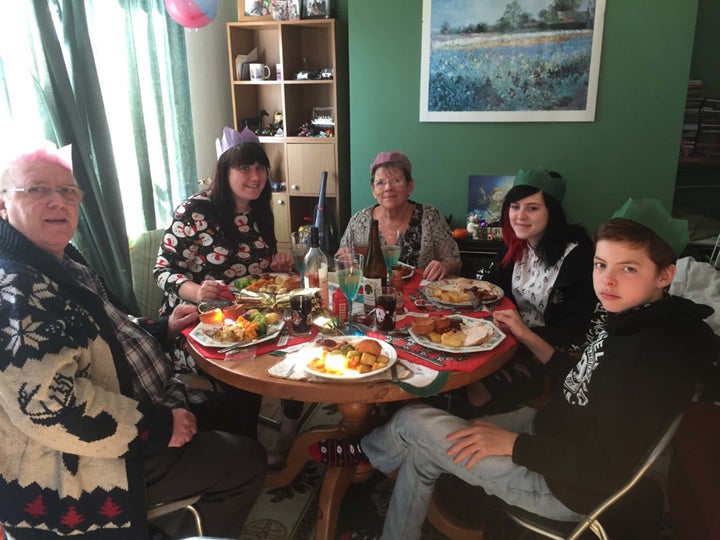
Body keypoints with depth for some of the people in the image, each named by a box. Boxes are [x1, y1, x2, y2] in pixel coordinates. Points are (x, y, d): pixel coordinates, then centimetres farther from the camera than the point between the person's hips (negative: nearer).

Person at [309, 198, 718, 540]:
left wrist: (510, 443, -22)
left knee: (414, 422, -7)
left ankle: (366, 451, 23)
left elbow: (606, 467, -27)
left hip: (565, 488, -8)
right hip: (550, 430, 9)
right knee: (421, 451, 10)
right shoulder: (632, 322, 1)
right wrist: (526, 337, 5)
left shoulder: (659, 353, -26)